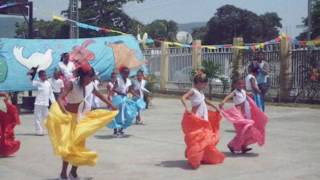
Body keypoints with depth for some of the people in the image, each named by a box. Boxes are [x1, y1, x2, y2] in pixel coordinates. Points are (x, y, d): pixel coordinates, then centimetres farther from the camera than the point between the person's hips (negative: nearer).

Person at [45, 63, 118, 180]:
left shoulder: (90, 85, -6)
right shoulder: (71, 84, -23)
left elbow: (99, 95, 15)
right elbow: (60, 98, -36)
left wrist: (111, 105, 20)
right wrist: (63, 111, -55)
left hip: (81, 116, 6)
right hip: (69, 116, -5)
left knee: (79, 144, 8)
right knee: (68, 144, -5)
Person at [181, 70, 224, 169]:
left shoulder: (201, 92, 15)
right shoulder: (193, 91, -11)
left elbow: (205, 101, 32)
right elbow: (183, 98, -25)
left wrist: (214, 107, 34)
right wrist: (186, 108, -37)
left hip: (204, 118, 9)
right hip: (196, 118, -9)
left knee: (206, 138, 13)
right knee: (197, 138, -14)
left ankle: (205, 157, 25)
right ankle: (194, 159, -13)